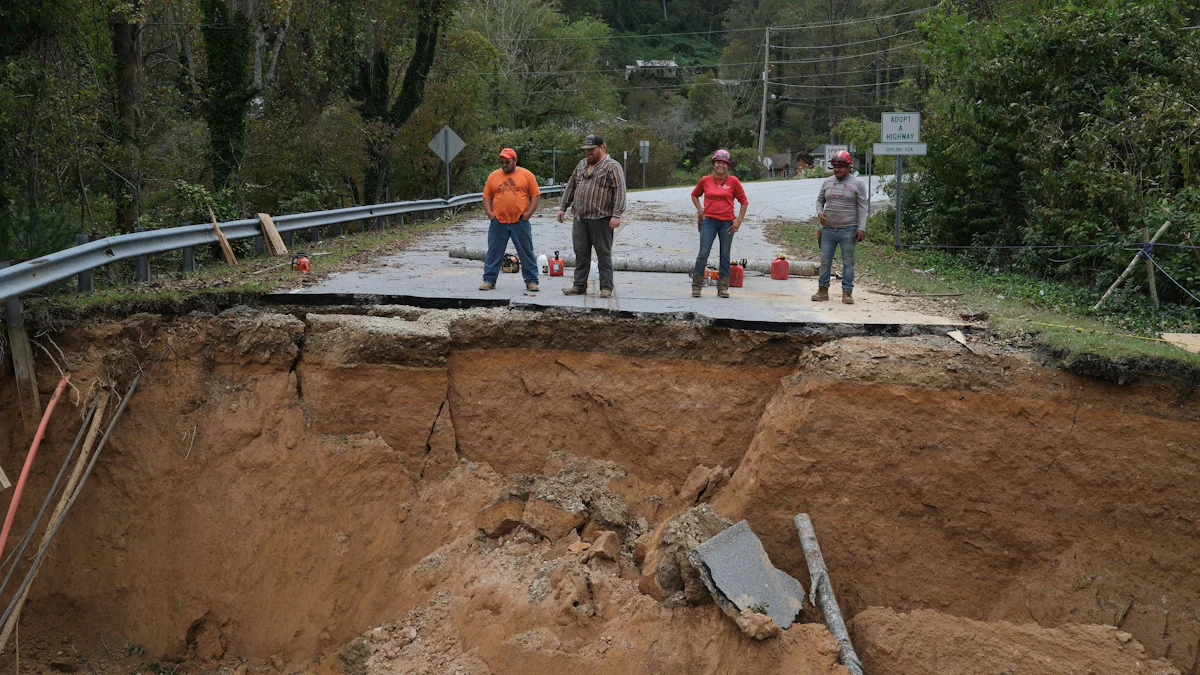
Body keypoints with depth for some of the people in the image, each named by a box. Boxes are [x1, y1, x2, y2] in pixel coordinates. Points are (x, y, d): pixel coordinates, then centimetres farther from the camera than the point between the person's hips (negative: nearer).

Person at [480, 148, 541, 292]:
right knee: (493, 253, 5)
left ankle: (531, 281, 10)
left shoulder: (526, 175, 3)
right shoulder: (493, 176, 8)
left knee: (527, 253, 3)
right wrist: (489, 213, -2)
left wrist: (528, 213, -6)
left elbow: (536, 195, 3)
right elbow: (487, 196, 12)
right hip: (498, 222, 2)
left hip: (520, 222, -2)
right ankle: (489, 280, 12)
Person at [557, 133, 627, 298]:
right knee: (581, 253, 9)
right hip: (580, 218, 6)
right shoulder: (581, 165, 16)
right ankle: (579, 285, 16)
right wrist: (563, 207, 18)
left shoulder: (612, 166, -6)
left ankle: (606, 288, 3)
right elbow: (570, 187, 23)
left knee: (603, 253, -1)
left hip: (601, 219, -6)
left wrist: (616, 215, -21)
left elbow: (620, 191, -13)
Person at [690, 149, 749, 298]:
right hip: (709, 221, 0)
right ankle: (696, 286, 1)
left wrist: (739, 220, 0)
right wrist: (700, 210, 7)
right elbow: (694, 195, 21)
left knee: (725, 256, 5)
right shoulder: (705, 181, 3)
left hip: (727, 223, 0)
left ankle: (723, 288, 12)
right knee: (703, 254, -6)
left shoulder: (733, 181, 0)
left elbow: (744, 201, 7)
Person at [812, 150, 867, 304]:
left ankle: (847, 292, 6)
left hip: (848, 230, -4)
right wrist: (819, 213, -2)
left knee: (848, 262, 1)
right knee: (825, 261, 6)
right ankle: (823, 290, 14)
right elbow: (820, 200, 20)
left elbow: (862, 207, -3)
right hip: (828, 229, 4)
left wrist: (862, 228, -11)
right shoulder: (827, 182, 11)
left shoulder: (857, 184, 0)